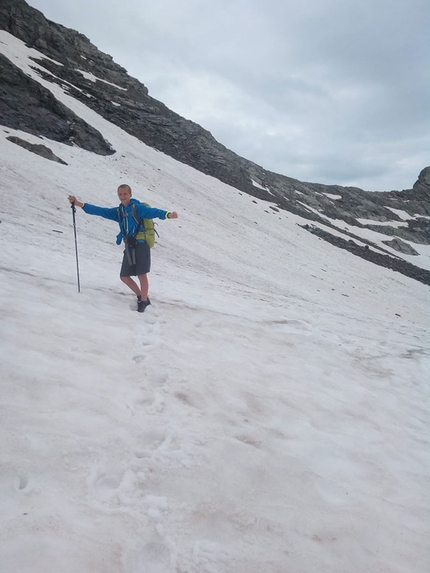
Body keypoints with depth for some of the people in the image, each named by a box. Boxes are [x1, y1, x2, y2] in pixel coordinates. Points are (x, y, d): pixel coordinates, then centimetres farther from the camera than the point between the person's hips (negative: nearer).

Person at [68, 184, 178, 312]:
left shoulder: (137, 207, -6)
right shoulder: (118, 211, 14)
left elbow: (152, 212, -22)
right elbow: (100, 211, 17)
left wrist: (168, 214, -41)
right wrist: (78, 203, 15)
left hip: (141, 244, -8)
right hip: (129, 247, 8)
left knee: (141, 274, -6)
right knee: (124, 276, 10)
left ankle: (144, 301, 10)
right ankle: (141, 297, 25)